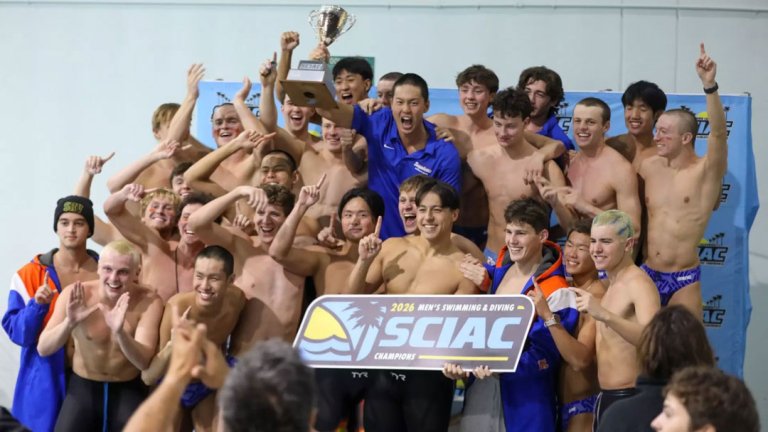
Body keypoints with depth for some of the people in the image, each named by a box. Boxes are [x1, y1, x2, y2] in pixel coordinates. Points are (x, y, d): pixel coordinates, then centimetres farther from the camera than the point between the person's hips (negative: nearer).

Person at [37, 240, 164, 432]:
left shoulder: (149, 302, -15)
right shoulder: (75, 294, -14)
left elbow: (143, 361, -23)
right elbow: (43, 349, -17)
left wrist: (119, 331, -41)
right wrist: (69, 323, -36)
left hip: (128, 391, 0)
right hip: (82, 388, 0)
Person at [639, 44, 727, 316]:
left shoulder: (707, 171, -8)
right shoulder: (649, 167, 6)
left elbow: (719, 133, -25)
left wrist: (709, 84, -37)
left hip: (684, 279, -5)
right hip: (648, 274, 5)